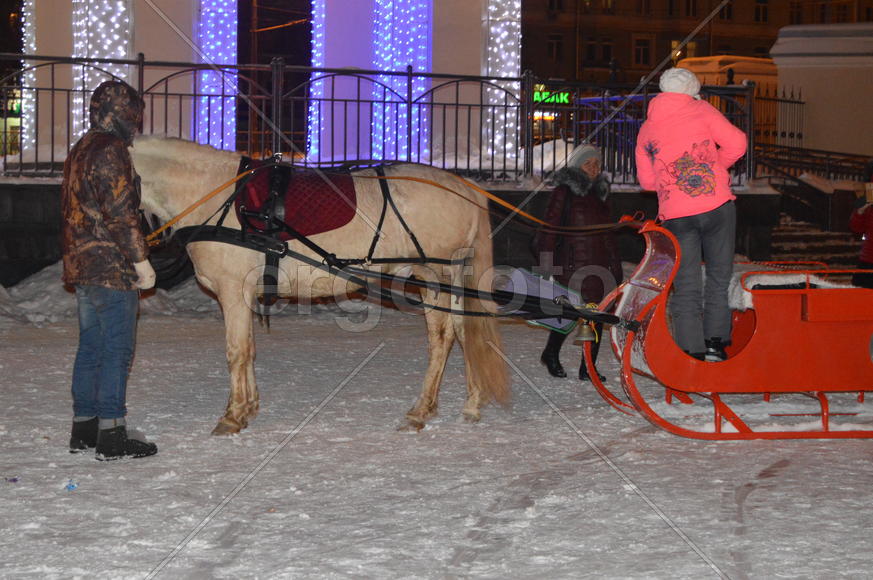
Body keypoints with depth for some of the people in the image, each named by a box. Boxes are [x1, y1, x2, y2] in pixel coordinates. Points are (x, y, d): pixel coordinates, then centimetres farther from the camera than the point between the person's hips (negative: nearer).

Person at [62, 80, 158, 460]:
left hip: (82, 267, 10)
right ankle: (112, 435, -3)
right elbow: (120, 214, -21)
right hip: (112, 269, -10)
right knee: (117, 350, -5)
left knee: (91, 348, 14)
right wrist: (141, 259, -16)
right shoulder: (111, 151, -15)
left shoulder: (80, 151, 16)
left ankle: (83, 428, 20)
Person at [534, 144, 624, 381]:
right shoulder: (564, 192, 1)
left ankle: (588, 367, 5)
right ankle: (551, 354, 16)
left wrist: (615, 267, 19)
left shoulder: (599, 194, 20)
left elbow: (608, 235, 24)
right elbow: (549, 226, -5)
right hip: (571, 265, -6)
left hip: (598, 267, 6)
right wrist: (546, 263, -13)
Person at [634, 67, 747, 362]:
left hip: (675, 216, 2)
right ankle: (715, 340, 5)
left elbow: (646, 179, 12)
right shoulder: (701, 110, 4)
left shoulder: (646, 130, 14)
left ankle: (692, 350, 1)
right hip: (716, 205, -2)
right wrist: (717, 166, 13)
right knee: (719, 274, 10)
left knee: (686, 285, 7)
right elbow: (735, 143, -4)